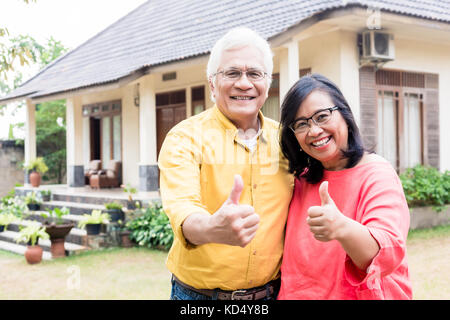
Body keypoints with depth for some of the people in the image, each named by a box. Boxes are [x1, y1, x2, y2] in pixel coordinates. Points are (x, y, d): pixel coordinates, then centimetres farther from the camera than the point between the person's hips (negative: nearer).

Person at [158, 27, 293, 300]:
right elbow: (181, 207, -25)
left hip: (271, 291, 3)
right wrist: (212, 229, -47)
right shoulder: (184, 138, -9)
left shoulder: (283, 140, 3)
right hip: (199, 293, -3)